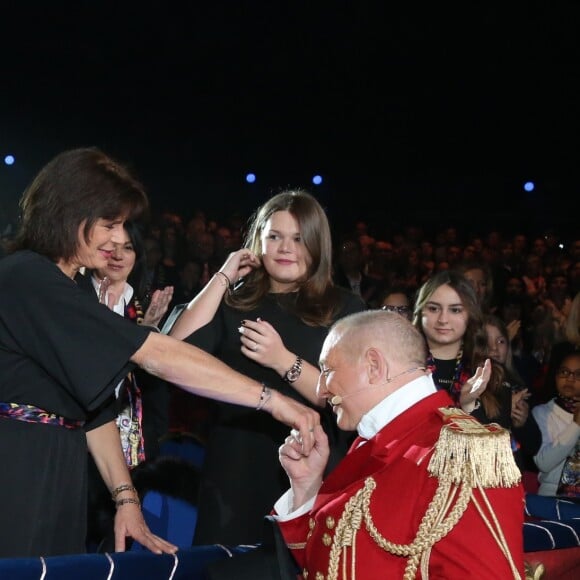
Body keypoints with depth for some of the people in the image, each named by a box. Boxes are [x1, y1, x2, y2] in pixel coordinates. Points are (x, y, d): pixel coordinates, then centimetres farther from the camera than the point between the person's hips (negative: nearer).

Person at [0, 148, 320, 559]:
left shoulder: (68, 294, 17)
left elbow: (93, 406, 15)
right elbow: (154, 355, -21)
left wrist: (125, 496, 7)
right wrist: (270, 398, -20)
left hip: (59, 483, 9)